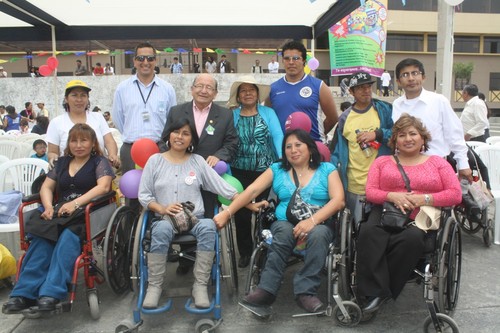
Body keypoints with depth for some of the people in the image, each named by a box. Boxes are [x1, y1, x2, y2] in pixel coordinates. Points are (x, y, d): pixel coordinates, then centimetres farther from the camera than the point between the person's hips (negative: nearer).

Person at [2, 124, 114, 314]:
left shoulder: (99, 162, 8)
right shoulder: (62, 162, 25)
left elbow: (103, 186, -9)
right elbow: (46, 187, 20)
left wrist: (76, 203, -20)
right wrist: (48, 207, -2)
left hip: (87, 214, -4)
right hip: (60, 213, 4)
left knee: (68, 236, -36)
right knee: (42, 237, -28)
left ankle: (52, 293, -39)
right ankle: (25, 293, -33)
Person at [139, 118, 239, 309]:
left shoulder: (198, 161, 12)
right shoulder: (155, 160, 12)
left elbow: (221, 186, 6)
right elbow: (143, 195, 8)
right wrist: (162, 208, -11)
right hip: (164, 218, 0)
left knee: (208, 226, -32)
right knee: (162, 229, -35)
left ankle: (200, 286, -23)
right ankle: (154, 286, -19)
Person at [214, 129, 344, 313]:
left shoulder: (327, 169, 9)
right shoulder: (277, 169, 13)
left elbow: (338, 200, -5)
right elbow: (251, 191, 2)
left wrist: (313, 220, -21)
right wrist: (227, 212, -12)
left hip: (319, 224, 0)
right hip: (284, 223, 1)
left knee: (318, 234, -34)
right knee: (285, 231, -33)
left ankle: (306, 292, -28)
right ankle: (266, 290, -29)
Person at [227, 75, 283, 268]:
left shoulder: (268, 113, 4)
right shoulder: (231, 116, 4)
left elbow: (278, 136, -8)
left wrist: (284, 159, -24)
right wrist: (227, 173, -4)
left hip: (266, 171, 0)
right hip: (240, 172, 1)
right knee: (241, 214, 5)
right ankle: (245, 252, 23)